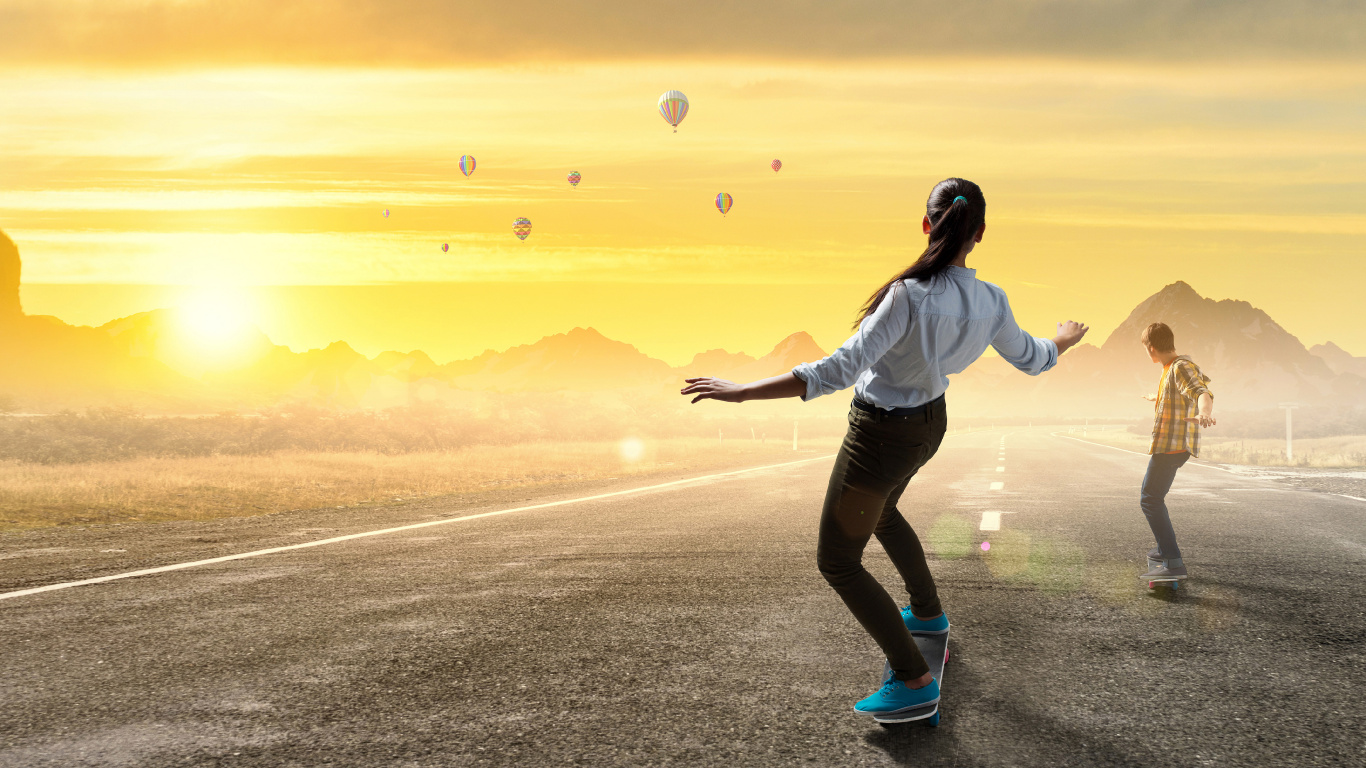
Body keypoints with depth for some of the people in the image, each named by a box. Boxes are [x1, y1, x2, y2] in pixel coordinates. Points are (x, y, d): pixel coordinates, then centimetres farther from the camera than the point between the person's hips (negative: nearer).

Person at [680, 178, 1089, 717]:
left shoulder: (911, 297, -35)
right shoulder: (990, 304, -14)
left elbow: (837, 372, -37)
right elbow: (1032, 359, 5)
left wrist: (741, 391, -33)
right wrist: (1065, 339, 29)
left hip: (881, 439, -7)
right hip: (929, 425, 7)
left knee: (837, 562, 7)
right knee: (881, 513, 36)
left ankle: (913, 679, 5)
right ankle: (928, 613, 53)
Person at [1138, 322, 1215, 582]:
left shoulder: (1181, 368, -14)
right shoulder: (1171, 369, 18)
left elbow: (1202, 392, -33)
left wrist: (1204, 412, -56)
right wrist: (1155, 397, 65)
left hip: (1172, 444, -11)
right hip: (1167, 445, 11)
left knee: (1150, 498, -19)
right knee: (1151, 495, 26)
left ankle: (1173, 563, -27)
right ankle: (1165, 548, 38)